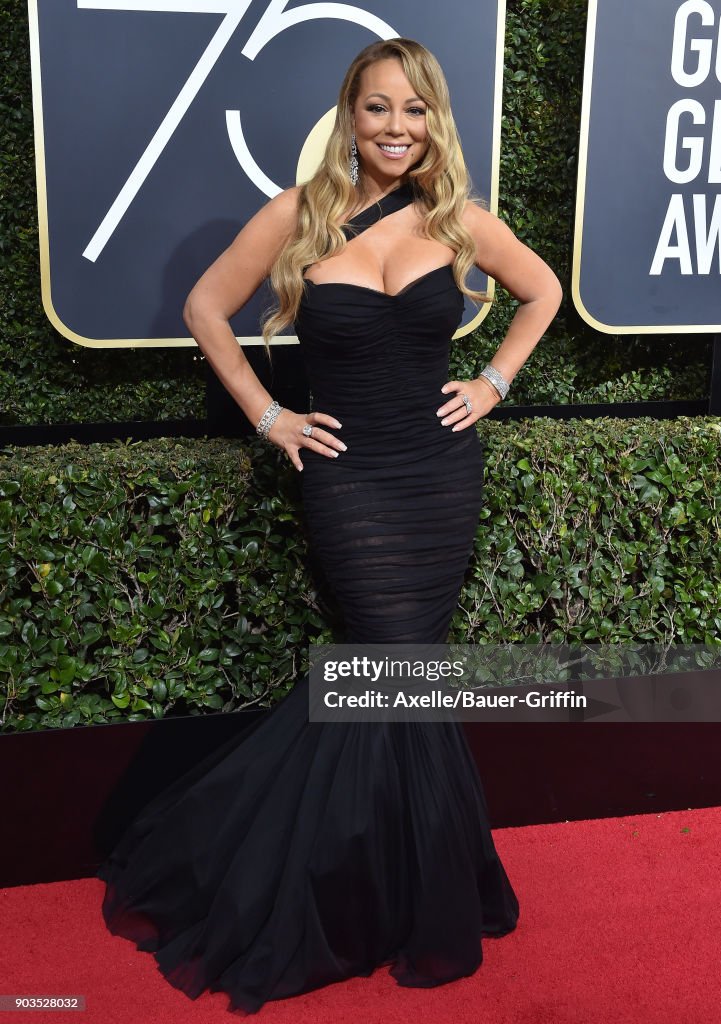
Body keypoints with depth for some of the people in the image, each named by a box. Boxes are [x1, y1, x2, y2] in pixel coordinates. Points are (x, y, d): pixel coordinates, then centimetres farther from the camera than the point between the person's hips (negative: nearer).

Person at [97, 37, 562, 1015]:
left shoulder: (458, 218, 2)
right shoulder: (299, 213, -4)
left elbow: (543, 290, 18)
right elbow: (206, 307, 5)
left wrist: (494, 381, 7)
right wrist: (267, 417, 0)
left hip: (443, 475, 3)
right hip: (352, 482, -3)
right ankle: (436, 908, 22)